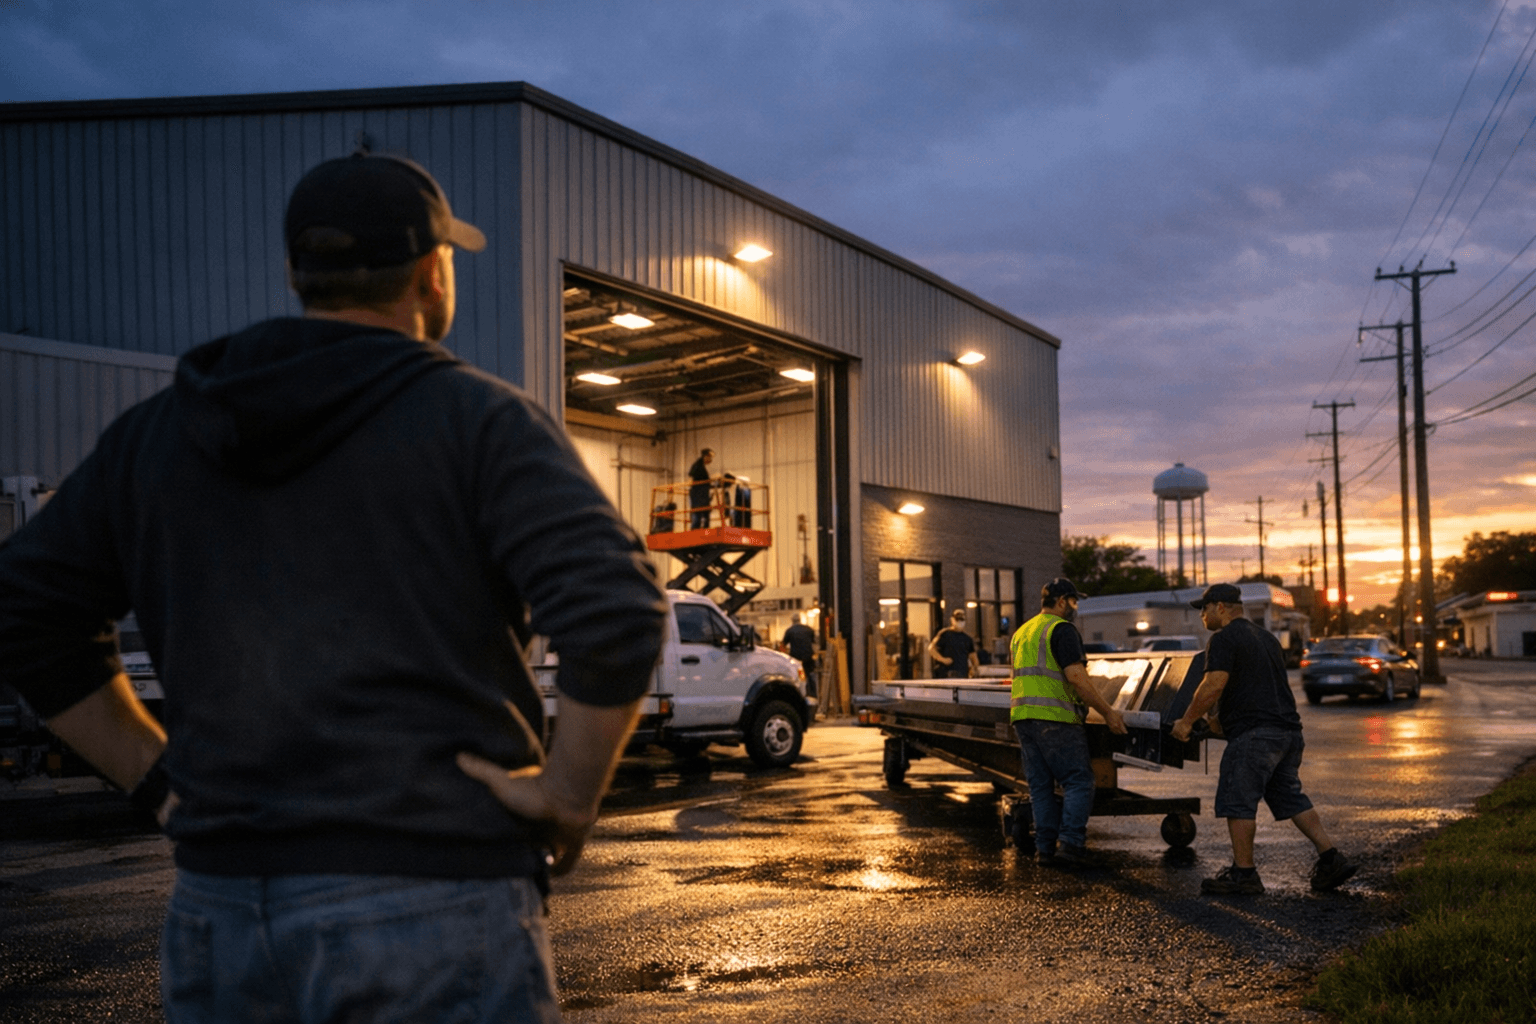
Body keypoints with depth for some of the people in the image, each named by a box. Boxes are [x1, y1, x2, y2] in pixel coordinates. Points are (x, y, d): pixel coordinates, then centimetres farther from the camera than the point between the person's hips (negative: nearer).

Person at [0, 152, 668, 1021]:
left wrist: (156, 777, 12)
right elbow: (616, 612, -21)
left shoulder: (153, 434, 10)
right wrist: (571, 795, -9)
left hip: (216, 916, 5)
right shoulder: (481, 419, -7)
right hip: (432, 910, -5)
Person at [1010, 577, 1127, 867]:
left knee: (1040, 785, 10)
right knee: (1078, 780, -2)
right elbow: (1076, 676, -16)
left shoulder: (1021, 632, 21)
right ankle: (1070, 843, -10)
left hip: (1022, 716, 8)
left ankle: (1045, 848, 8)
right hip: (1055, 718, -8)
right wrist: (1107, 712, -12)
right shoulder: (1061, 629, -7)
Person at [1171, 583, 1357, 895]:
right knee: (1290, 797, 15)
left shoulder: (1224, 639, -6)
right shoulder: (1266, 637, 22)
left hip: (1253, 734, -9)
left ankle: (1243, 873, 1)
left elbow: (1213, 686, -17)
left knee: (1238, 802, -3)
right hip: (1289, 729, 10)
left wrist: (1186, 721, -8)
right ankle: (1331, 858, 11)